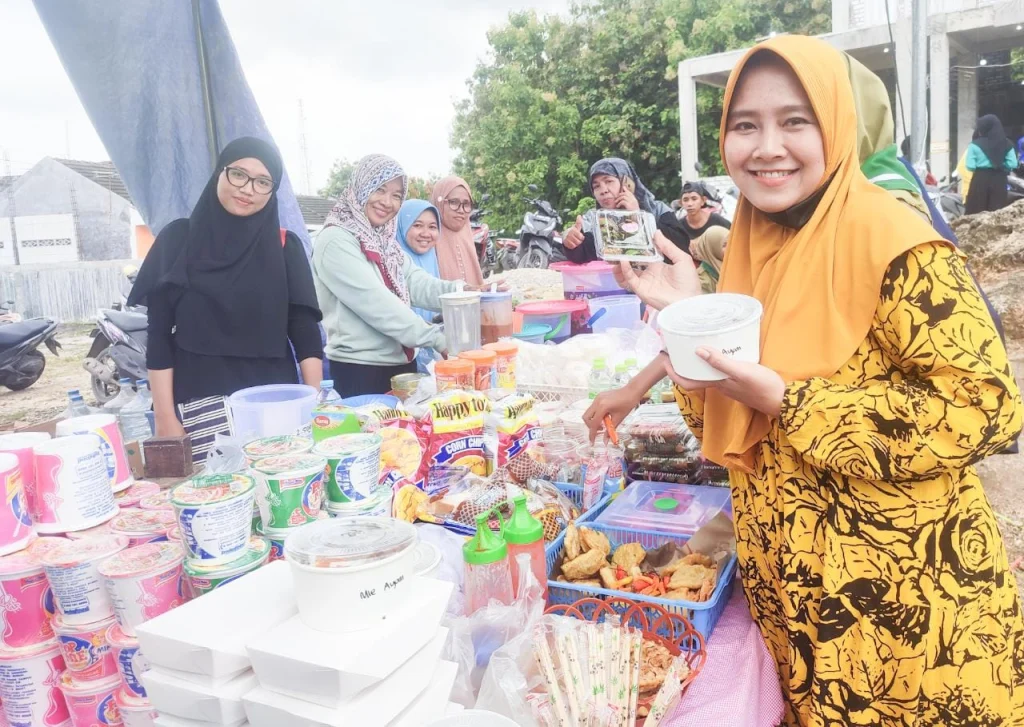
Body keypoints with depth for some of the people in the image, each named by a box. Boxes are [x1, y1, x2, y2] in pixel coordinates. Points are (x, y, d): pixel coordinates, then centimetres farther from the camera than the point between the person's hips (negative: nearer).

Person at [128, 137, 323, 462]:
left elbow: (305, 329, 3)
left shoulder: (285, 246, 7)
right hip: (200, 404, -1)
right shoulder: (178, 239, 3)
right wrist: (165, 418, -5)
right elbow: (159, 333, 1)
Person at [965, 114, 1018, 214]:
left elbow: (970, 166, -11)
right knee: (999, 212, 7)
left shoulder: (975, 145, -8)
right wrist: (1001, 167, 16)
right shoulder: (1007, 144, 3)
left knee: (976, 212, 3)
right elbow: (1013, 164, -2)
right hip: (999, 180, 3)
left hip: (981, 179, -3)